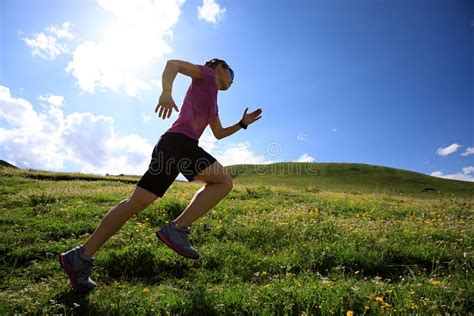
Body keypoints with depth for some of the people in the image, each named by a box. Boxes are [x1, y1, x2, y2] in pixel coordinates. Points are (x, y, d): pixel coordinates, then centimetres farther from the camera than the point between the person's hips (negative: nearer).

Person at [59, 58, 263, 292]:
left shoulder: (213, 103, 36)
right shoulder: (205, 75, 14)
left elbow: (219, 134, 40)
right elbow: (172, 63, -1)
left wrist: (243, 123, 32)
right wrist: (166, 92, -19)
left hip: (168, 147, 9)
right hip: (179, 141, -8)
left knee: (136, 203, 2)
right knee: (223, 182, -7)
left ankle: (81, 256, 4)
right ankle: (176, 228, -15)